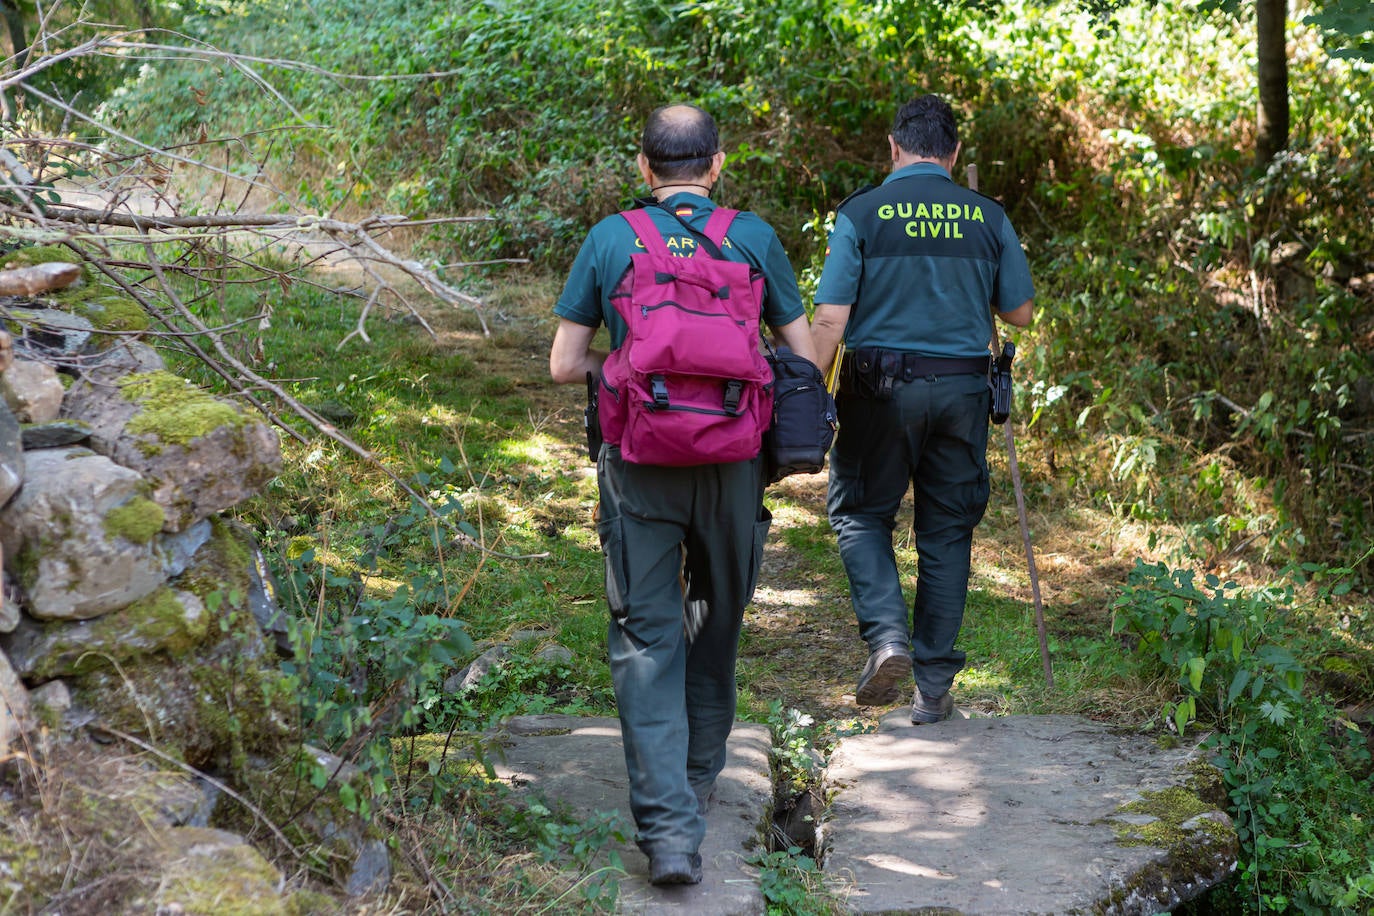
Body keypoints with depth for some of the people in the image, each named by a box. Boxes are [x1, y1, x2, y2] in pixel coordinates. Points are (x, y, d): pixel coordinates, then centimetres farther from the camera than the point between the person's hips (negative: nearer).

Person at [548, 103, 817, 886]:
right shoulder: (754, 239, 1)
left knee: (647, 639, 0)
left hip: (640, 462, -1)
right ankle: (700, 777, 34)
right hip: (731, 463, 1)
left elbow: (565, 364, 2)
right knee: (718, 624, 20)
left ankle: (669, 826, -9)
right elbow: (804, 357, 5)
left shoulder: (610, 240, 1)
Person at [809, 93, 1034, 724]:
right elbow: (1019, 313, 10)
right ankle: (934, 687, 12)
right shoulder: (987, 217, 3)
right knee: (947, 532, 10)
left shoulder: (862, 214, -5)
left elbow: (829, 320, -10)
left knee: (859, 513, 14)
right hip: (961, 388, 2)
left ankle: (888, 637, -7)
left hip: (879, 387, -2)